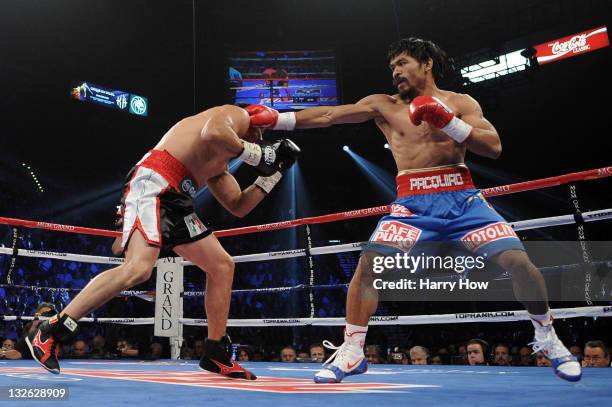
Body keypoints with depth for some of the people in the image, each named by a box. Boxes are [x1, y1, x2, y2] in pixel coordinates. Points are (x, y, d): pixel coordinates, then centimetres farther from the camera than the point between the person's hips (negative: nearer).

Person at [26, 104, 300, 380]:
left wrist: (273, 173, 32)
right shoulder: (238, 114, 8)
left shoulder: (218, 165, 32)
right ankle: (49, 333, -17)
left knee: (222, 265, 11)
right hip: (153, 184, -10)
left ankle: (216, 354, 16)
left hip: (175, 201, 10)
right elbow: (212, 132, -17)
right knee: (138, 269, -27)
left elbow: (238, 207, 33)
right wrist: (254, 154, -5)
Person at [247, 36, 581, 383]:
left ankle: (547, 338, 15)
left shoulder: (460, 103, 8)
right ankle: (352, 352, -6)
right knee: (370, 262, -20)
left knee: (519, 261, -12)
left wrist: (448, 121, -16)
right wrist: (277, 119, -4)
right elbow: (329, 115, 4)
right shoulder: (384, 105, 10)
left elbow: (494, 148, -4)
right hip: (413, 203, 1)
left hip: (462, 198, 0)